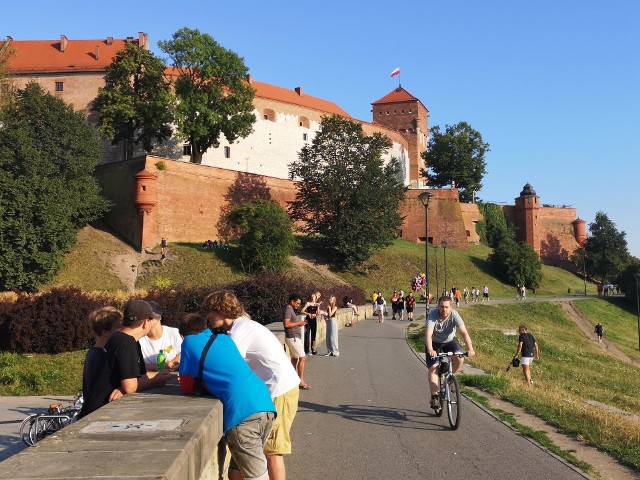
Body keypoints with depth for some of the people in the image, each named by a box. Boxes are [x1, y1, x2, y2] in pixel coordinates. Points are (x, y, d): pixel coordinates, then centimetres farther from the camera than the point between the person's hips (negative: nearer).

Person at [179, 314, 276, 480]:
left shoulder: (190, 341, 13)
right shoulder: (225, 339, 27)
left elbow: (187, 389, 18)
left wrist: (198, 378, 36)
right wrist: (203, 380, 37)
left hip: (243, 410, -7)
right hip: (265, 403, 7)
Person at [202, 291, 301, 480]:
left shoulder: (239, 330, -16)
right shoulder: (242, 326, 14)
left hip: (279, 389, -10)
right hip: (280, 385, 10)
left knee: (272, 449, -3)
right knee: (268, 446, 17)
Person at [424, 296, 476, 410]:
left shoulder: (454, 315, -24)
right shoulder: (432, 315, -28)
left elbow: (464, 333, -31)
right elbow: (428, 334, -38)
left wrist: (470, 349, -46)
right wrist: (430, 350, -55)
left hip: (450, 341, 1)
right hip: (434, 343, -1)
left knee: (459, 358, -24)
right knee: (433, 368, -16)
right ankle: (434, 396, -9)